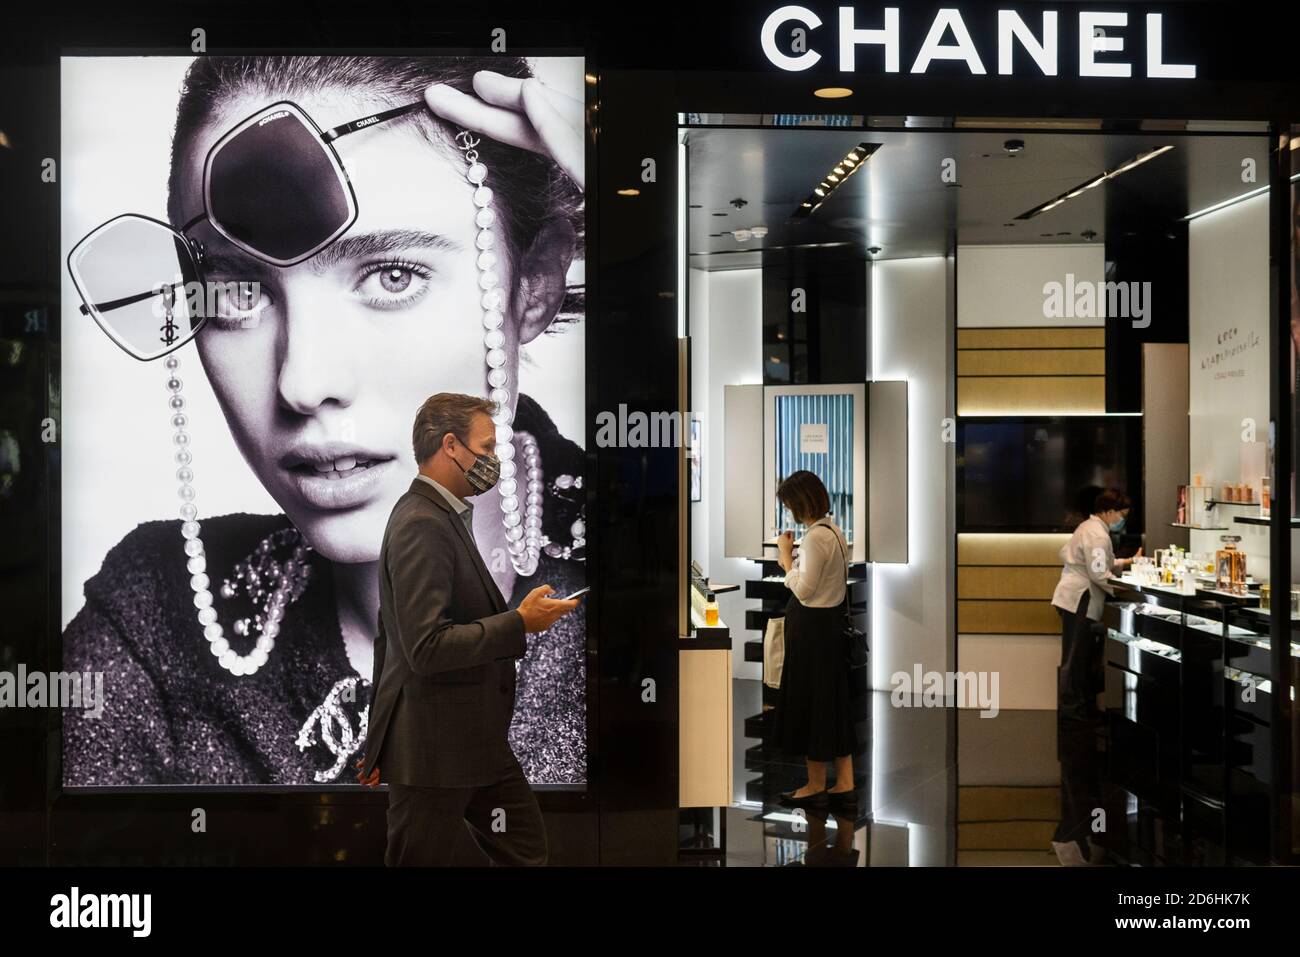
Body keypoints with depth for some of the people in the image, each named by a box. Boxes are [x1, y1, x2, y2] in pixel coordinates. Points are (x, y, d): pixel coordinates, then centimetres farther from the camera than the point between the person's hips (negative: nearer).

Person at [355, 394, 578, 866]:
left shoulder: (438, 516, 12)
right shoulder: (421, 526, -20)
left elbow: (390, 632, 19)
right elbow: (426, 648, -28)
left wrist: (380, 739, 24)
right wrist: (521, 623, -21)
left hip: (475, 739, 10)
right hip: (434, 746, -10)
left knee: (526, 850, 14)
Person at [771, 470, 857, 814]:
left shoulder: (816, 537, -20)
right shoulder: (835, 531, 10)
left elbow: (804, 590, -20)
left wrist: (786, 556, -11)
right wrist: (790, 562, 7)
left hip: (811, 625, -10)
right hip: (831, 621, 10)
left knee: (809, 701, 3)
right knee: (834, 701, 13)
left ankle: (816, 786, 16)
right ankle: (844, 784, 17)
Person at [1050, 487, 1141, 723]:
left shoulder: (1089, 527, 17)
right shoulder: (1097, 535, -16)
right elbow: (1099, 574, -22)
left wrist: (1125, 562, 17)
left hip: (1075, 597, 11)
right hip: (1079, 599, -11)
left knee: (1085, 655, 15)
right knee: (1076, 656, -3)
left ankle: (1084, 704, 23)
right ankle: (1071, 707, 3)